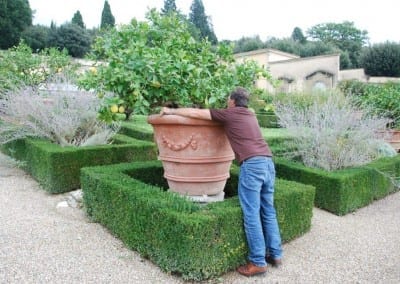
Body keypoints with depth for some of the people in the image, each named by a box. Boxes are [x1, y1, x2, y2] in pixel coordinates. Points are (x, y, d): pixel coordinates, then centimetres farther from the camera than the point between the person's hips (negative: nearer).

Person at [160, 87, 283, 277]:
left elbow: (195, 113, 7)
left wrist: (171, 111, 20)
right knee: (268, 212, 15)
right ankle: (275, 254, 23)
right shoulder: (250, 115, 25)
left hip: (252, 165, -8)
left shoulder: (228, 114, 5)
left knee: (251, 215, -2)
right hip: (268, 163, 8)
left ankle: (258, 262, 5)